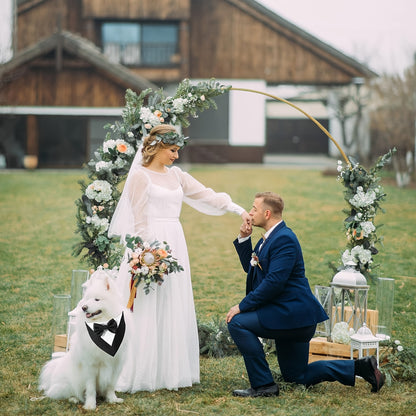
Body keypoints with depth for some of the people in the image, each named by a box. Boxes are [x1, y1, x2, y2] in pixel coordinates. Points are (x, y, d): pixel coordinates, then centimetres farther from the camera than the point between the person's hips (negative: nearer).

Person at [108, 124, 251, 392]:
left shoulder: (176, 175, 14)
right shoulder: (140, 176, -4)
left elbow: (207, 196, 10)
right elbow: (140, 221, -8)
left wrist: (239, 210, -1)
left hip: (175, 245, 7)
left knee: (174, 310, 6)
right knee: (147, 312, -7)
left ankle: (171, 371, 11)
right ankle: (141, 374, -4)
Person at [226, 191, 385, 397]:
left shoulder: (284, 239, -19)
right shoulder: (270, 238, 13)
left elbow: (274, 282, -26)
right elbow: (250, 269, 22)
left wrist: (242, 306, -21)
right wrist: (244, 239, 10)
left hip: (293, 313, -11)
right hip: (293, 317, 11)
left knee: (238, 323, -18)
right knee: (297, 376, 16)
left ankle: (263, 384, -13)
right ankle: (360, 366, 18)